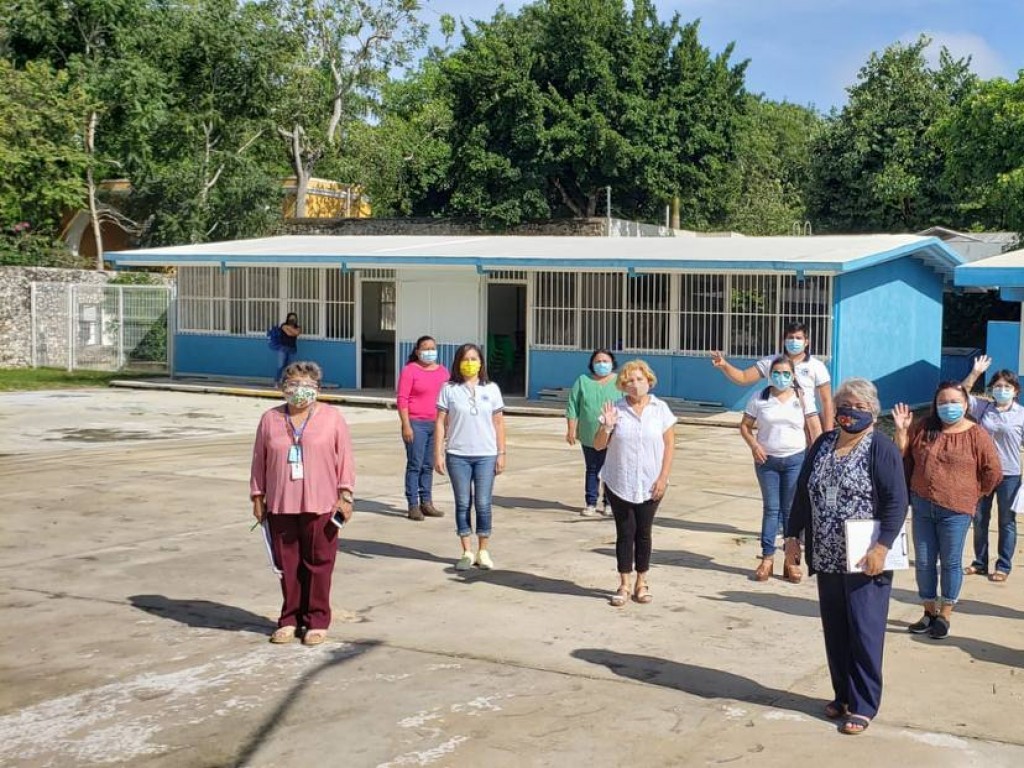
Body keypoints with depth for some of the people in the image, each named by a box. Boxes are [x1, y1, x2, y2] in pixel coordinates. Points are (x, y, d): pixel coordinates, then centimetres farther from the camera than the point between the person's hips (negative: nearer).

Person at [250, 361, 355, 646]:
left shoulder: (332, 418, 3)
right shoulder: (270, 419, 9)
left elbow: (345, 459, 1)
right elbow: (259, 461, 11)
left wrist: (345, 495, -5)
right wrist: (258, 497, 8)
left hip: (320, 505, -2)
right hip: (280, 505, 2)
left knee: (318, 563, 2)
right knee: (287, 564, 7)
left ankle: (317, 621, 12)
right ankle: (290, 619, 19)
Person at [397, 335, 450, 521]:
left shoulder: (443, 371, 13)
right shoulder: (410, 370, -4)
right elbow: (402, 399, -8)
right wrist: (406, 425, -14)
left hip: (436, 424, 5)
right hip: (416, 424, -5)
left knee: (429, 466, 10)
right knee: (415, 465, -3)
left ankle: (426, 503, 17)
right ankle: (413, 506, 0)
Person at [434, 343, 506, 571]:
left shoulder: (491, 389, 4)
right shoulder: (449, 389, 1)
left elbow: (498, 423, 6)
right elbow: (441, 423, 1)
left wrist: (501, 453, 3)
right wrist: (438, 454, -4)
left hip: (486, 455, 0)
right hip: (457, 455, 0)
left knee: (483, 504, 2)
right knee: (463, 504, 5)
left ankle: (483, 551, 14)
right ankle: (467, 552, 14)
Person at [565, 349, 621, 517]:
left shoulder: (620, 382, 1)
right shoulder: (583, 381, 4)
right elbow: (573, 407, 3)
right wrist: (571, 430, -2)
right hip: (589, 437, 1)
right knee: (592, 470, 9)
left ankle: (608, 503, 16)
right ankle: (590, 503, 17)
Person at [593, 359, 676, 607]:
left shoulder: (660, 409, -1)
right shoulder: (616, 409, -1)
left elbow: (669, 444, 0)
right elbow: (598, 445, 2)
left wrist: (663, 478, -7)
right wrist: (607, 427, -18)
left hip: (650, 485, 0)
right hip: (619, 484, 0)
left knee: (643, 533, 8)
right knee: (625, 533, 4)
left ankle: (642, 583, 19)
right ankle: (624, 585, 12)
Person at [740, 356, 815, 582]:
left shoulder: (801, 399, 2)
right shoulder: (759, 399, 1)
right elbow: (745, 426, 5)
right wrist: (754, 445, -12)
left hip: (795, 459, 0)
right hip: (767, 459, 0)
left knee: (791, 510, 4)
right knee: (770, 508, 4)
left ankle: (791, 560, 10)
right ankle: (767, 558, 8)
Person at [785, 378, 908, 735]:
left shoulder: (882, 448, -9)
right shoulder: (823, 444, 9)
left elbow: (896, 502, -14)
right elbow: (803, 492, 14)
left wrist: (881, 548, -22)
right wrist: (793, 535, 10)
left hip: (865, 562, -5)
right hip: (827, 559, 6)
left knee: (864, 632, -1)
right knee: (834, 631, 12)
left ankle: (863, 705, 8)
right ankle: (843, 694, 25)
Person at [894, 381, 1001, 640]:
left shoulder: (976, 435, -6)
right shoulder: (923, 428, 3)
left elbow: (993, 473, -2)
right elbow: (903, 456, 9)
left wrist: (973, 495, 5)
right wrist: (901, 430, -5)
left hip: (955, 511, -4)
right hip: (922, 507, 4)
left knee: (950, 562, 5)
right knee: (923, 562, 10)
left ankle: (945, 615, 17)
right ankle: (929, 612, 24)